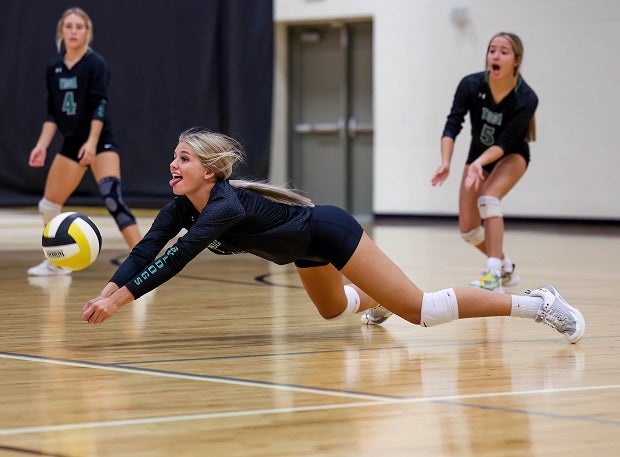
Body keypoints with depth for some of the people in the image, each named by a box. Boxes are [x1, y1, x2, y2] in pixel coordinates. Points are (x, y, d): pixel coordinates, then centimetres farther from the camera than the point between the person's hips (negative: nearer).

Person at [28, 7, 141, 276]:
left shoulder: (95, 64, -11)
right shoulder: (54, 68, 5)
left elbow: (99, 106, -19)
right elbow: (52, 113, 9)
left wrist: (92, 142, -29)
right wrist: (42, 145, -2)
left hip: (100, 142, -6)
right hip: (72, 142, 6)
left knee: (112, 196, -25)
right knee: (49, 204, 9)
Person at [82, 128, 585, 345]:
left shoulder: (225, 205, -34)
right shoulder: (181, 206, -11)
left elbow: (175, 259, -44)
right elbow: (147, 249, -18)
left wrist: (120, 299, -49)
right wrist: (107, 292, -34)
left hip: (330, 234, -9)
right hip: (307, 249, 9)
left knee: (419, 309, -11)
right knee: (334, 308, 34)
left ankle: (535, 302, -6)